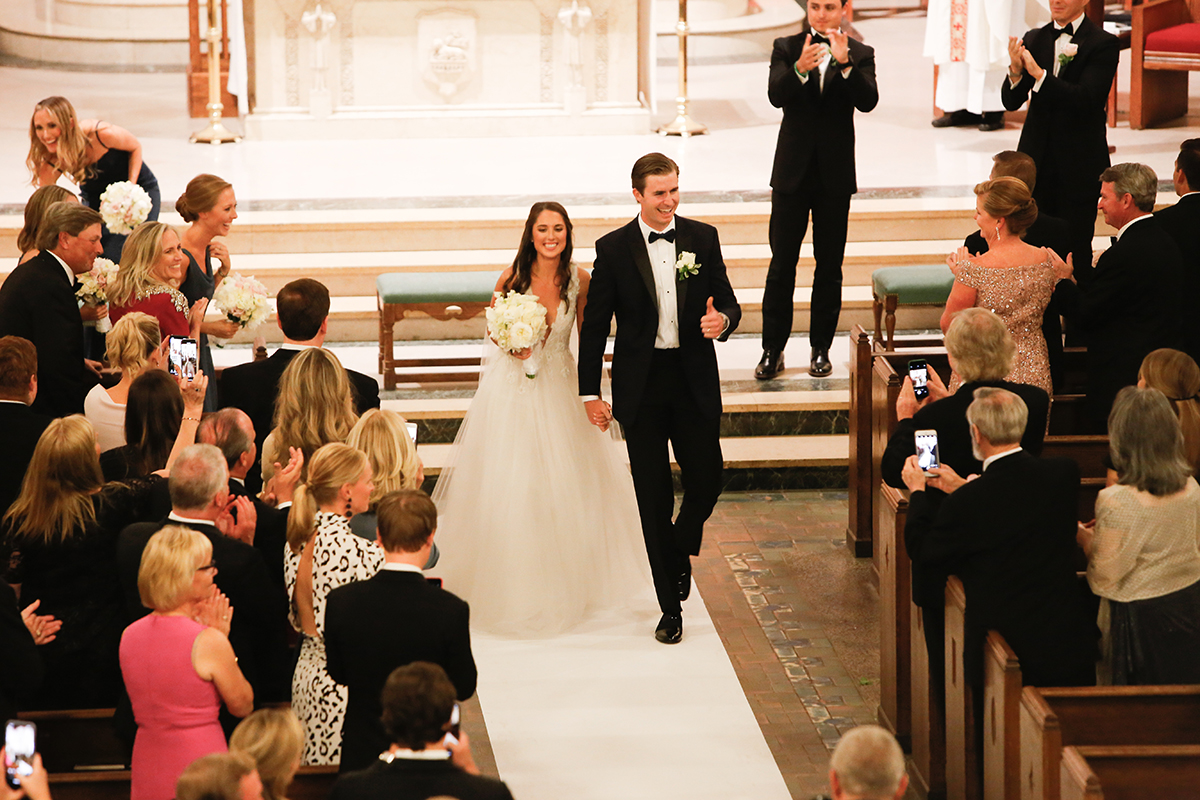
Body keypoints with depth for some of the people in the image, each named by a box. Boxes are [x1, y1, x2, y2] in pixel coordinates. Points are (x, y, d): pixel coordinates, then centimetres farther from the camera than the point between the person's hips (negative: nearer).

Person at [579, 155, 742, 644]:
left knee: (706, 482, 1)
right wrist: (589, 393, -3)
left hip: (695, 382, 1)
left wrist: (722, 320, -18)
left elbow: (728, 302, 7)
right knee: (654, 497, 3)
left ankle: (680, 550, 35)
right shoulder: (613, 248, -2)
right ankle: (670, 608, 12)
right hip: (641, 387, -1)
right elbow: (594, 325, 1)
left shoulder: (703, 238, 2)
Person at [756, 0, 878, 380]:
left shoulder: (859, 54, 0)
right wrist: (800, 69, -35)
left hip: (835, 175, 0)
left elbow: (868, 101, -15)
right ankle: (772, 350, 7)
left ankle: (821, 349, 16)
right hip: (793, 173, 0)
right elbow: (776, 95, -16)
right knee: (781, 264, 1)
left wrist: (844, 62, -29)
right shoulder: (787, 48, 0)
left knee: (829, 266, 7)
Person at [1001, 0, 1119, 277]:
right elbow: (1010, 101, 3)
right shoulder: (1034, 40, 7)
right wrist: (1015, 71, -18)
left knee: (1076, 248, 0)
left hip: (1078, 164, -4)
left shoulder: (1103, 44, -7)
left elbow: (1086, 99, -20)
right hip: (1037, 161, 4)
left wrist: (1038, 73, -26)